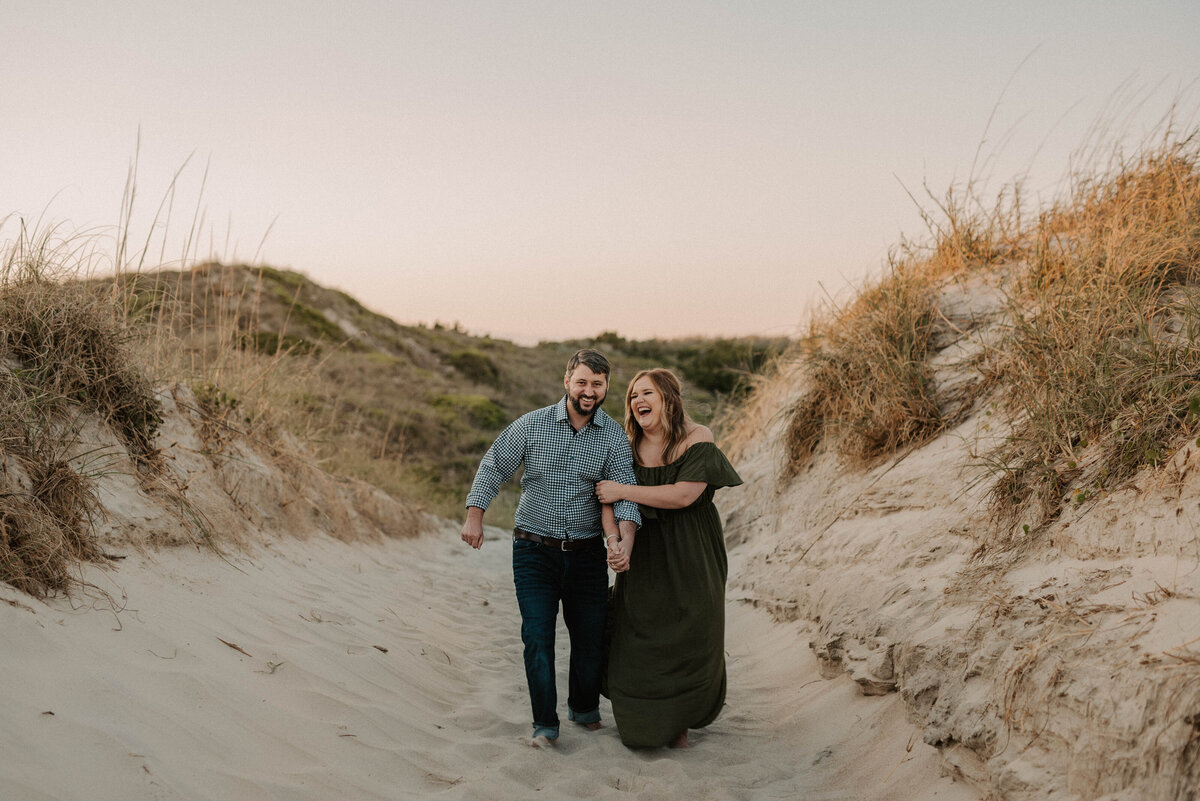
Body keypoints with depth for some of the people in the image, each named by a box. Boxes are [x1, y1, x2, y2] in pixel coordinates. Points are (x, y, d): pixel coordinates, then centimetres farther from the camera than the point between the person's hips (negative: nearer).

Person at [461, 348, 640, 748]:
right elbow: (493, 467, 3)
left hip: (586, 552, 2)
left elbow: (625, 491, -13)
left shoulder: (615, 436, -3)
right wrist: (475, 515, -6)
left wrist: (625, 541, -29)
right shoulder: (532, 425, -6)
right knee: (537, 636, -7)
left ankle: (584, 707, 33)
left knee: (592, 636, 8)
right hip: (534, 550, -1)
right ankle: (545, 723, 8)